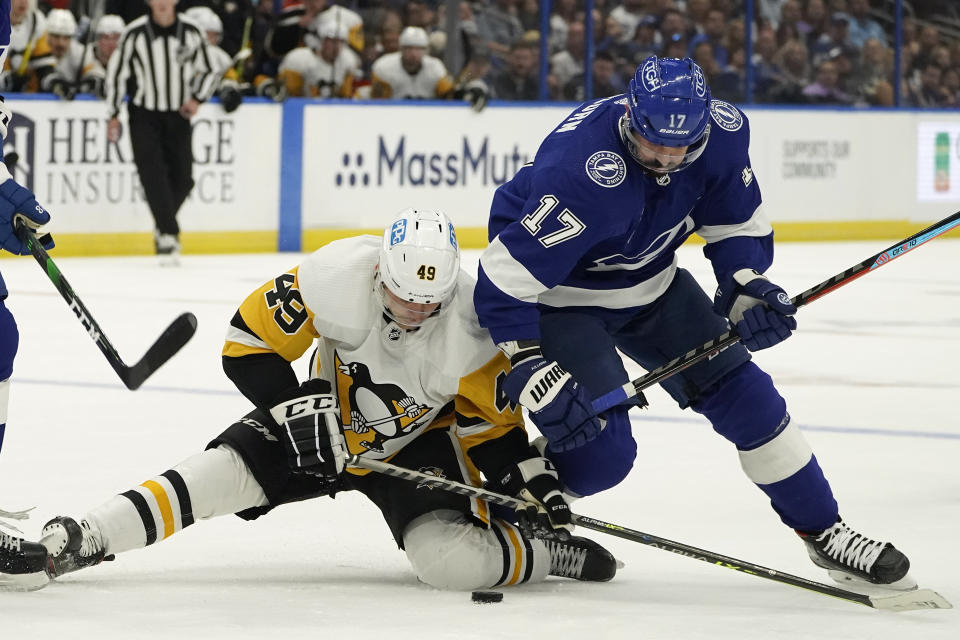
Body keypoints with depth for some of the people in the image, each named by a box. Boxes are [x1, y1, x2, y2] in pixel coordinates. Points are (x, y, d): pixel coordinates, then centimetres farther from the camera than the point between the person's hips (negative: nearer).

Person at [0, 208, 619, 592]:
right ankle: (65, 544, -19)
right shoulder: (337, 276, -28)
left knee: (454, 560, -28)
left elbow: (492, 423, -9)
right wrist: (292, 408, -26)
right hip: (326, 422, 1)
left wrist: (535, 485, -14)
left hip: (418, 443, -1)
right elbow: (249, 339, -17)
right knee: (221, 472, -20)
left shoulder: (470, 331, -25)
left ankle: (550, 550, 1)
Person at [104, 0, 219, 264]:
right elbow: (116, 73, -2)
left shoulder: (192, 33, -6)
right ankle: (168, 235, -14)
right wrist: (113, 115, -1)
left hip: (178, 115, 2)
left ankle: (164, 228, 28)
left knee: (182, 178, 3)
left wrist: (196, 99, -9)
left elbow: (210, 71, 7)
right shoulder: (134, 34, -11)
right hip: (144, 114, -2)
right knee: (153, 173, -15)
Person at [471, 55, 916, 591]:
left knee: (742, 395, 3)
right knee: (602, 450, -19)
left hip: (649, 282, 6)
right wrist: (534, 375, -39)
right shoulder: (580, 174, -39)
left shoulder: (724, 134, -19)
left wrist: (748, 287, -16)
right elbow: (504, 282, -35)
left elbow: (739, 224, 1)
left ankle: (825, 532, 16)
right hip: (557, 295, -6)